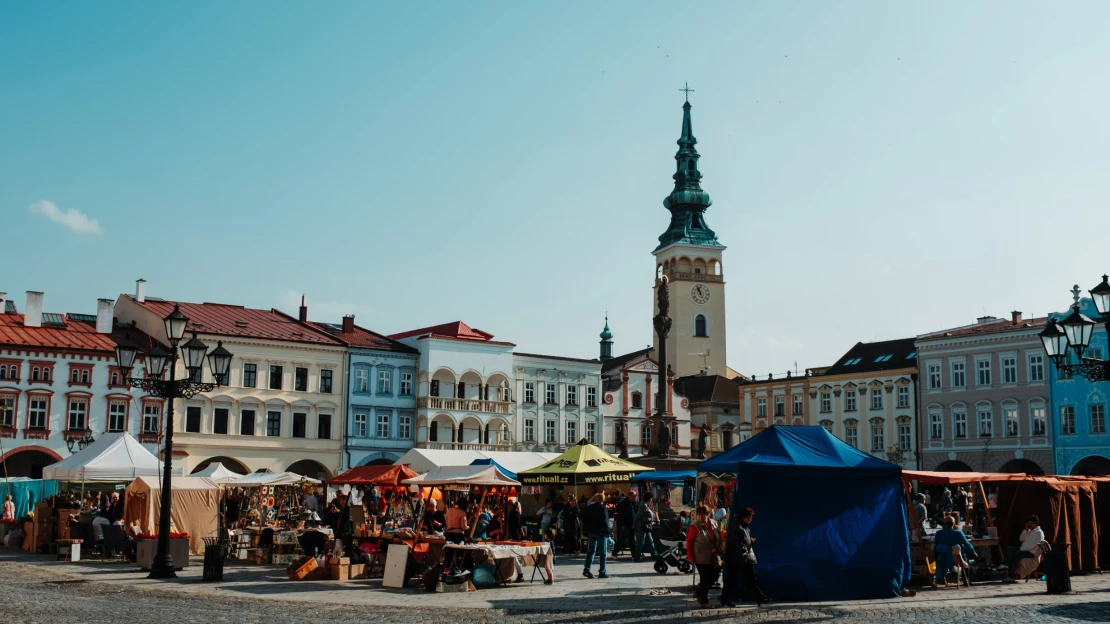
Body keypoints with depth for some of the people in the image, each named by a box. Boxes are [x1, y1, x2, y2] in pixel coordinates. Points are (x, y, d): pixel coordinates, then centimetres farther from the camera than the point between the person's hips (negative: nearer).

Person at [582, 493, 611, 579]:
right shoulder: (602, 508, -12)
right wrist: (607, 532, -10)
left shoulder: (589, 508, 7)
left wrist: (586, 531, 15)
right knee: (602, 553, 1)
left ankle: (586, 569, 1)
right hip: (600, 532, -6)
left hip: (590, 532, 6)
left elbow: (584, 519, 10)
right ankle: (602, 572, 0)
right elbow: (605, 521, -16)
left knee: (591, 551, 11)